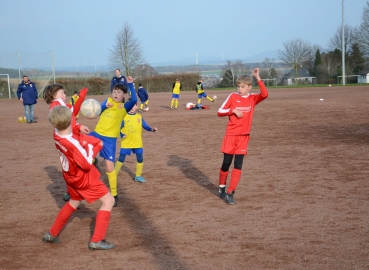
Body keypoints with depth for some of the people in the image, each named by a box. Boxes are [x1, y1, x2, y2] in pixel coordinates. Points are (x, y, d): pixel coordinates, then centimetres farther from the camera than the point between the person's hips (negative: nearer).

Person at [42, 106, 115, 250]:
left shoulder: (56, 134, -13)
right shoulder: (73, 143, -35)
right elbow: (87, 165, -27)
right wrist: (93, 147, -15)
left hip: (71, 176, 8)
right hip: (84, 178, -8)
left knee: (74, 202, 30)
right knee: (108, 200, 2)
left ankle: (52, 234, 35)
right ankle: (96, 240, -1)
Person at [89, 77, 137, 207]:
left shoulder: (124, 107, -6)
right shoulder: (108, 101, 6)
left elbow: (134, 100, -24)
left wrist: (130, 85, -27)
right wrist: (104, 106, -15)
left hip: (110, 139, -4)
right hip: (97, 134, 4)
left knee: (109, 167, -5)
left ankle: (114, 195, 7)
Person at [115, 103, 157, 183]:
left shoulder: (139, 117, 3)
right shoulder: (124, 117, -6)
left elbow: (145, 126, 4)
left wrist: (152, 129, -14)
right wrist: (121, 135, -15)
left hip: (137, 143, 3)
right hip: (126, 143, -3)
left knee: (140, 159, 7)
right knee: (121, 159, -1)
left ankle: (138, 176, 24)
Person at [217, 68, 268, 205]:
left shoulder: (253, 98, 1)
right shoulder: (233, 96, -2)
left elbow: (265, 94, -20)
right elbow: (220, 112, -1)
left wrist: (257, 78, -21)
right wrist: (233, 110, -15)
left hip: (244, 136, 1)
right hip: (231, 135, -1)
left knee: (238, 165, -3)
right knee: (226, 163, 3)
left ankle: (230, 193, 2)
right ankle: (222, 188, 25)